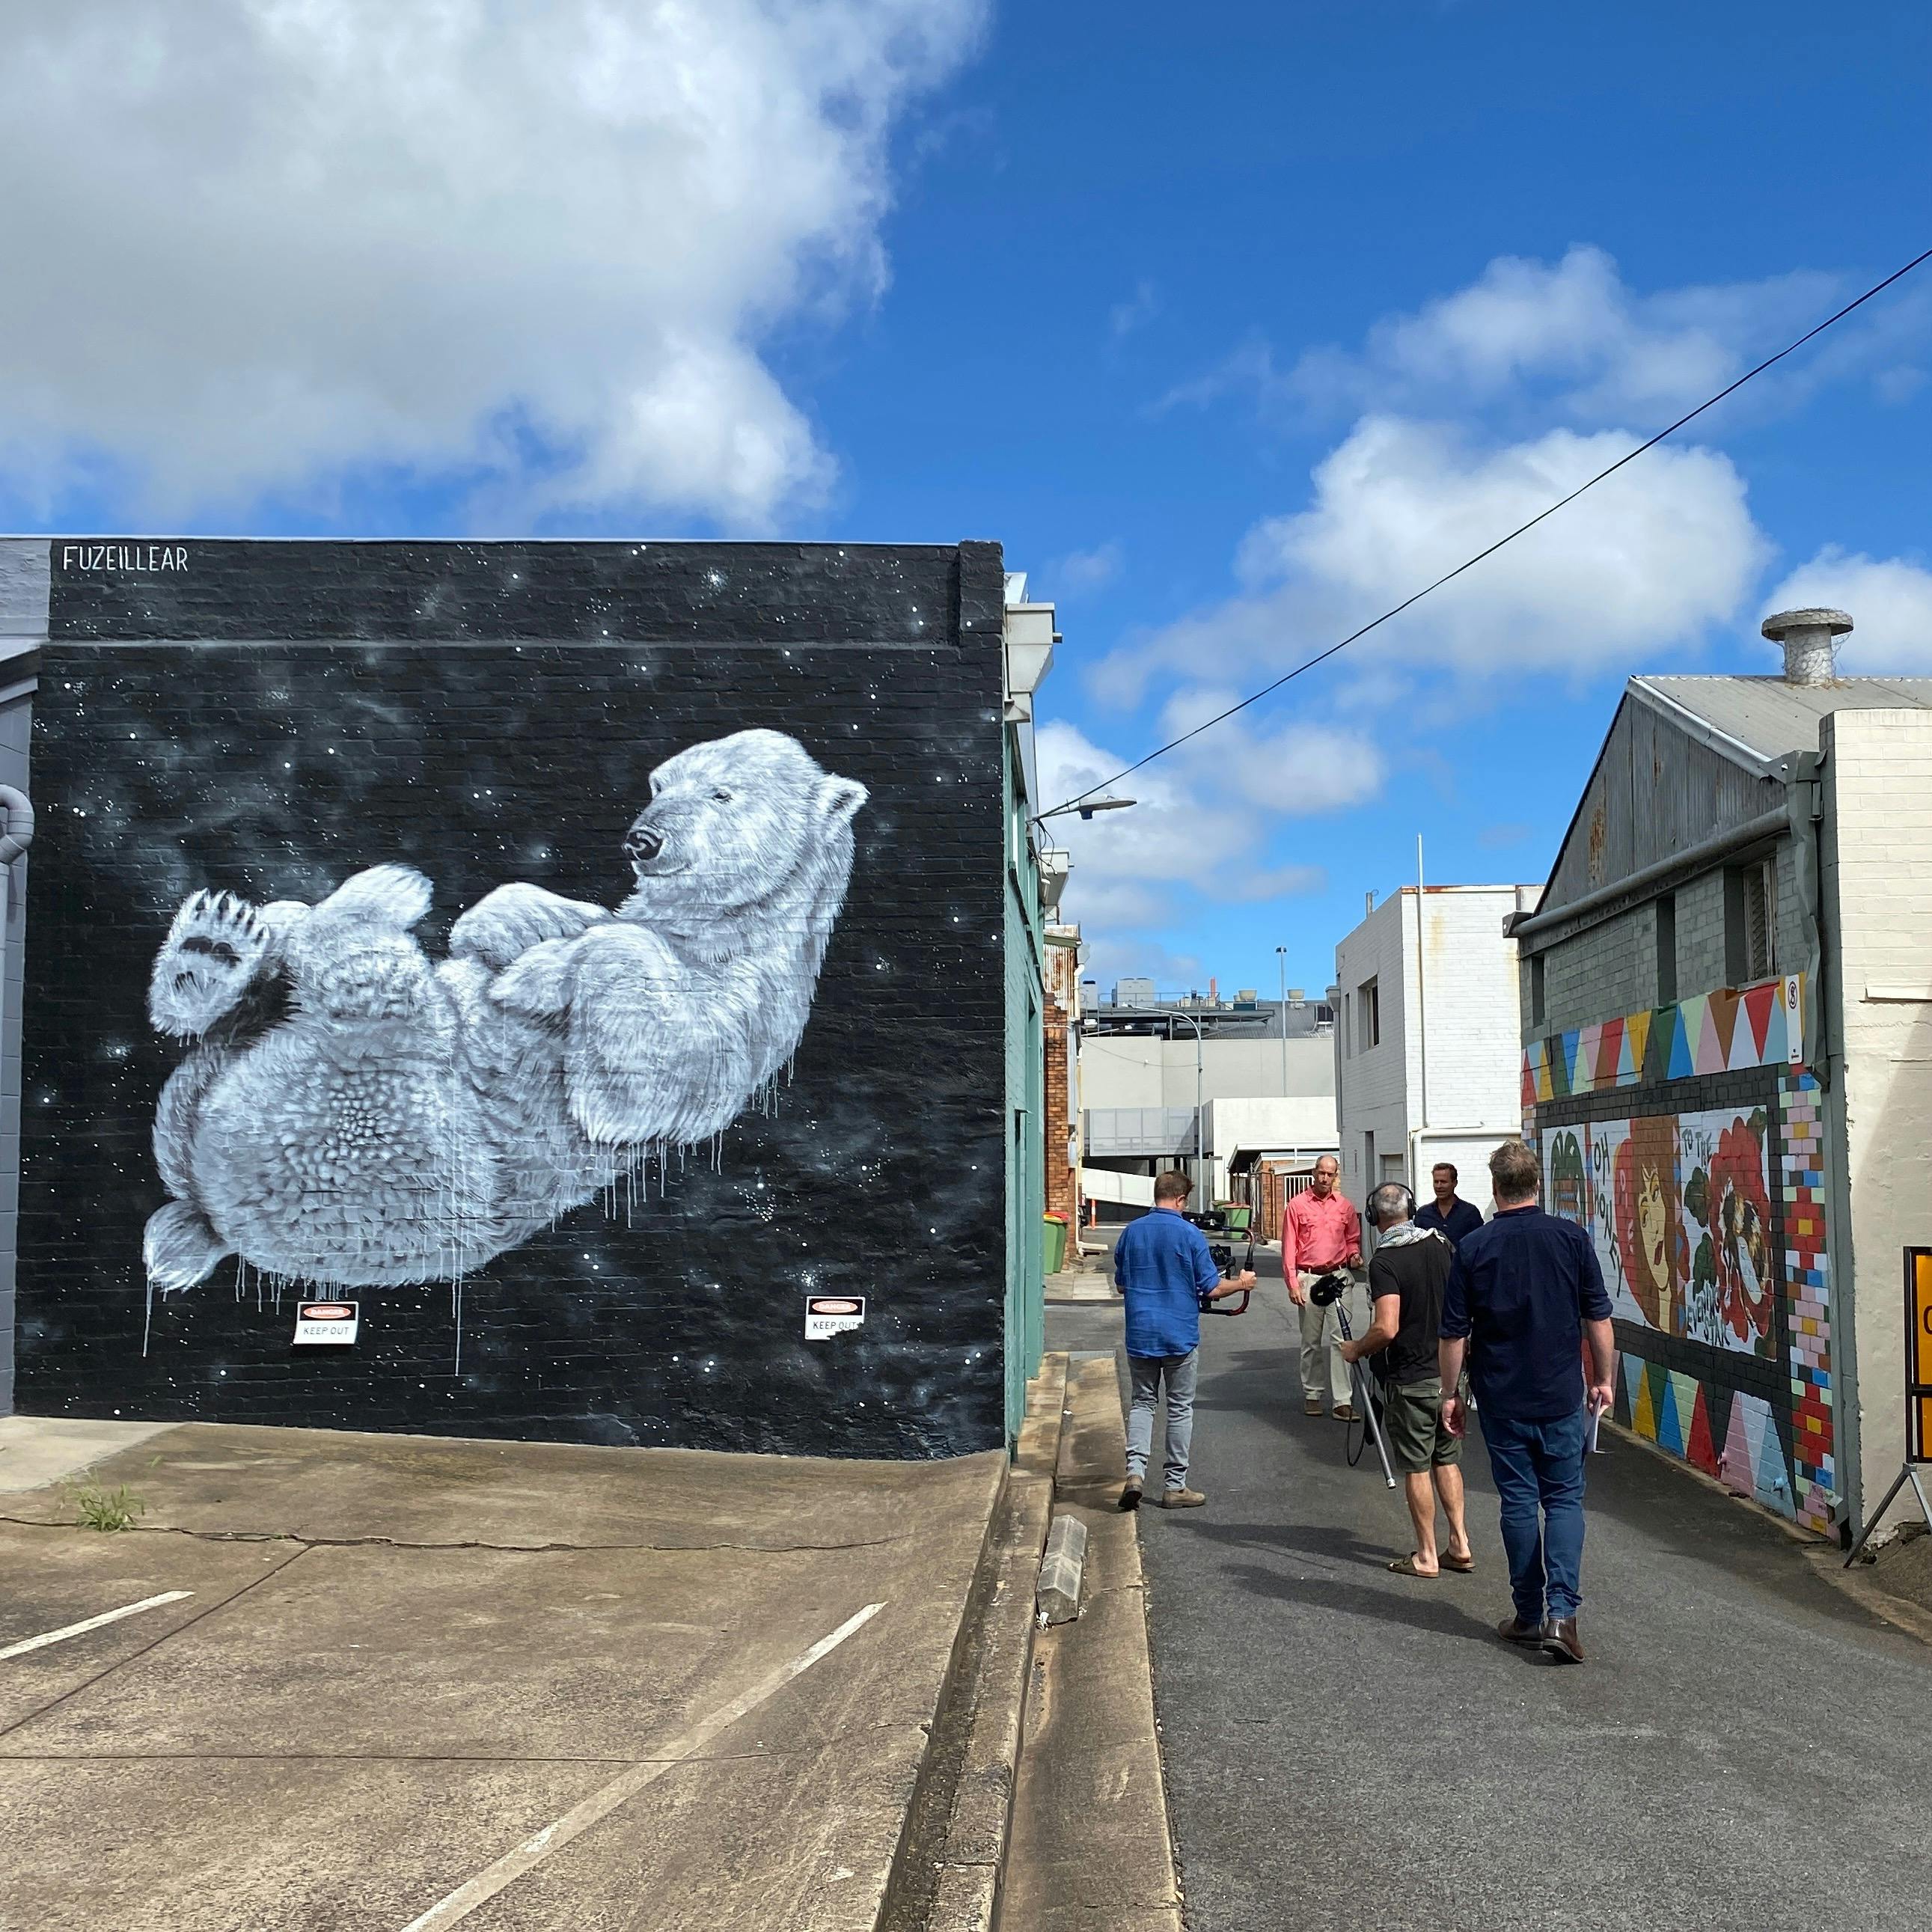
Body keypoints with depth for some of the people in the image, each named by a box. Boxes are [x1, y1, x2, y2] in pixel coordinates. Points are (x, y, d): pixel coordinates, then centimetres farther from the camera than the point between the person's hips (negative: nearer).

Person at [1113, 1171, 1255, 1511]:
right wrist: (1241, 1283, 11)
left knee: (1142, 1402, 13)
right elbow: (1211, 1288, -8)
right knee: (1180, 1407, 8)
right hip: (1180, 1334, -3)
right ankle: (1175, 1486, 13)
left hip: (1140, 1334, 3)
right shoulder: (1190, 1234, -11)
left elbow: (1120, 1284, 11)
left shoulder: (1131, 1232, 1)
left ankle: (1135, 1471, -7)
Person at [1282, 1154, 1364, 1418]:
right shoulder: (1298, 1205, 1)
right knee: (1311, 1341, 8)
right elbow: (1289, 1247, 0)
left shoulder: (1345, 1205, 8)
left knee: (1341, 1337, -8)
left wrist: (1354, 1255, -2)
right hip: (1309, 1278, -1)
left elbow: (1353, 1239, 20)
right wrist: (1292, 1283, -5)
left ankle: (1342, 1400, -9)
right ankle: (1312, 1394, 19)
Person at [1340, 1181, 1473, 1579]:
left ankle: (1426, 1556, 11)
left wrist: (1356, 1349, -7)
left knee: (1416, 1468, 4)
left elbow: (1387, 1329, -24)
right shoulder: (1443, 1245, 2)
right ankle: (1460, 1545, 18)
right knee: (1447, 1459, 17)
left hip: (1410, 1379, -6)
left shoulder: (1384, 1261, -18)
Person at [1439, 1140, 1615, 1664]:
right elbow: (1598, 1319, -1)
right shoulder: (1571, 1237, -5)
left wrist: (1450, 1394, 8)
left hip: (1501, 1399, 0)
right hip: (1562, 1396, 0)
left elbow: (1454, 1334, -3)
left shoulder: (1473, 1248, -6)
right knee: (1564, 1499, 9)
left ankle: (1529, 1615, 16)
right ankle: (1561, 1611, -5)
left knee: (1519, 1503, 10)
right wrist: (1603, 1380, 12)